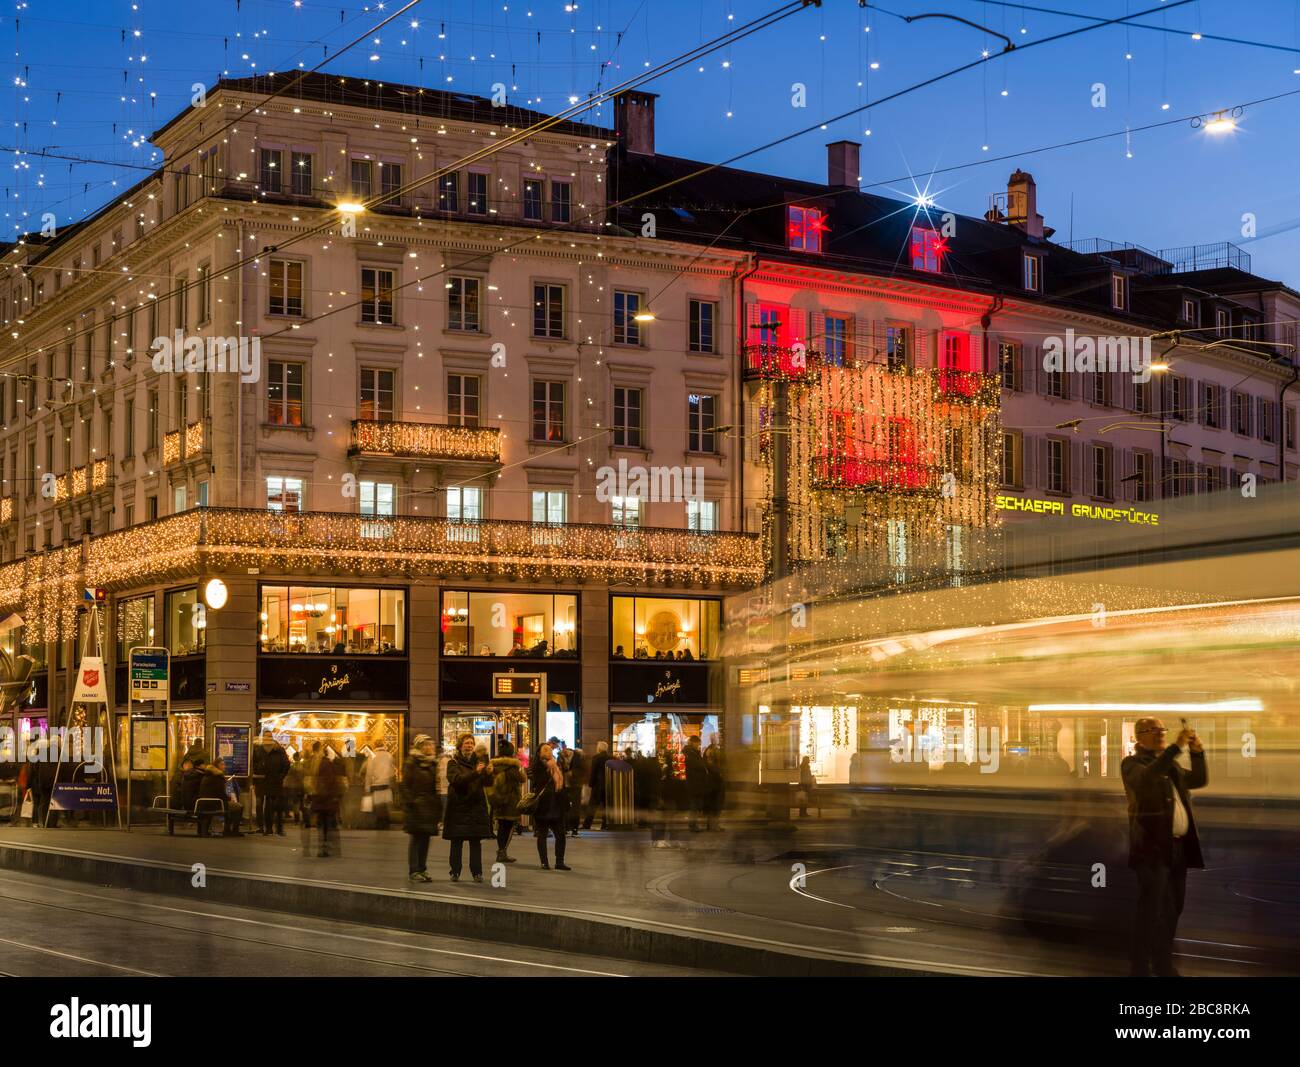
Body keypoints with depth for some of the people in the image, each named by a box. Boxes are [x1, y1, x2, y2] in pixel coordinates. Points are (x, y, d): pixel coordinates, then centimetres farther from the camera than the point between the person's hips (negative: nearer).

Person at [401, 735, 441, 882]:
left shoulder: (433, 763, 14)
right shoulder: (411, 763, -5)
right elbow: (406, 785, -9)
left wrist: (438, 804, 11)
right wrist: (410, 802, -17)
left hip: (430, 806, 6)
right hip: (417, 806, -6)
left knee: (425, 839, 8)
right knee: (416, 838, -4)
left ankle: (422, 869, 14)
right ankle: (414, 871, 0)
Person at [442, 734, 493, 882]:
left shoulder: (478, 760, 10)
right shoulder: (453, 763, 1)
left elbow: (486, 783, 1)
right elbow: (456, 779, -19)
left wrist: (488, 773, -22)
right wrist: (475, 773, -31)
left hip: (476, 806, 2)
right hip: (458, 806, -2)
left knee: (476, 841, 0)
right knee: (456, 841, -1)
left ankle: (477, 872, 2)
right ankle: (455, 872, 4)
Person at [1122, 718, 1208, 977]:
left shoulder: (1170, 763, 18)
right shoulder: (1132, 763, -4)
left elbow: (1199, 780, 16)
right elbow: (1146, 778, -25)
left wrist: (1197, 752, -1)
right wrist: (1176, 747, -31)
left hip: (1179, 846, 7)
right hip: (1153, 847, -7)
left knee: (1173, 909, 13)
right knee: (1150, 911, -8)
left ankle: (1163, 964, 24)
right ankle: (1140, 968, -5)